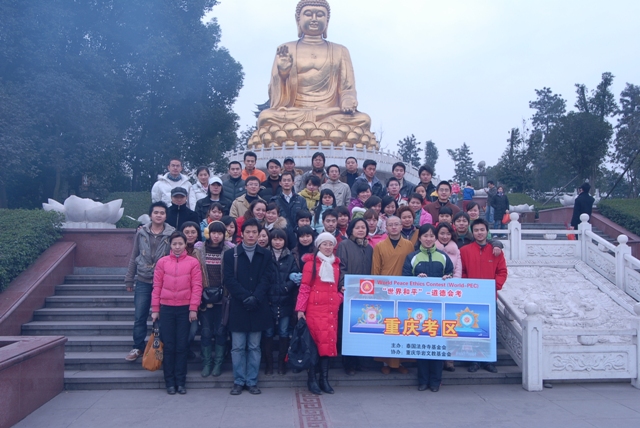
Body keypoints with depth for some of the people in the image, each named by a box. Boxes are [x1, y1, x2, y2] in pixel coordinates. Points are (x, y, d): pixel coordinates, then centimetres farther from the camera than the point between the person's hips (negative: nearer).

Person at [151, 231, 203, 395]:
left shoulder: (193, 262, -1)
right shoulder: (162, 262, 3)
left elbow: (197, 286, -4)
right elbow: (156, 286, 4)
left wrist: (193, 308, -8)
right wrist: (155, 309, 2)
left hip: (185, 309, -1)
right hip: (166, 308, 1)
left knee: (182, 346, 5)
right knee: (168, 346, 5)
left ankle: (180, 382, 15)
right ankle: (169, 382, 15)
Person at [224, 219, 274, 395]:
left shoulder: (266, 255, 8)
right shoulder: (230, 255, 5)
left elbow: (266, 279, -2)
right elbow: (229, 280, -5)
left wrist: (255, 298, -16)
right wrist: (246, 297, -15)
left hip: (258, 307, 1)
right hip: (238, 307, -1)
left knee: (254, 347, 6)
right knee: (238, 347, 4)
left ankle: (252, 381, 15)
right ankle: (238, 381, 15)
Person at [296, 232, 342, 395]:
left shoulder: (336, 264, 14)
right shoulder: (311, 263, -3)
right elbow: (304, 287, -5)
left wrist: (341, 295, 5)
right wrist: (300, 308, -10)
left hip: (331, 309, 5)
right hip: (315, 308, -5)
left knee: (329, 341, 3)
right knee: (314, 341, -3)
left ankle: (324, 378, 13)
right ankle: (312, 378, 8)